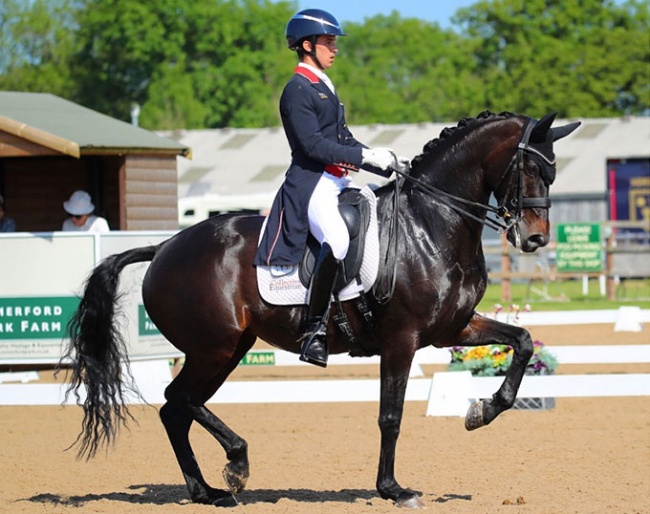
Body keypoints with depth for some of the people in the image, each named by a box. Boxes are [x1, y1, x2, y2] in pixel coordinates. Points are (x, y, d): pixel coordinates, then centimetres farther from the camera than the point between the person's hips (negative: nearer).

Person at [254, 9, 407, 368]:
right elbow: (312, 145, -17)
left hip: (340, 182, 10)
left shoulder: (325, 88, 22)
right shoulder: (298, 90, -7)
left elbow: (344, 140, 23)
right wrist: (366, 157, -20)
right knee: (337, 239, -33)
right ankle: (315, 328, -27)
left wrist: (386, 165, 12)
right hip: (312, 183, -10)